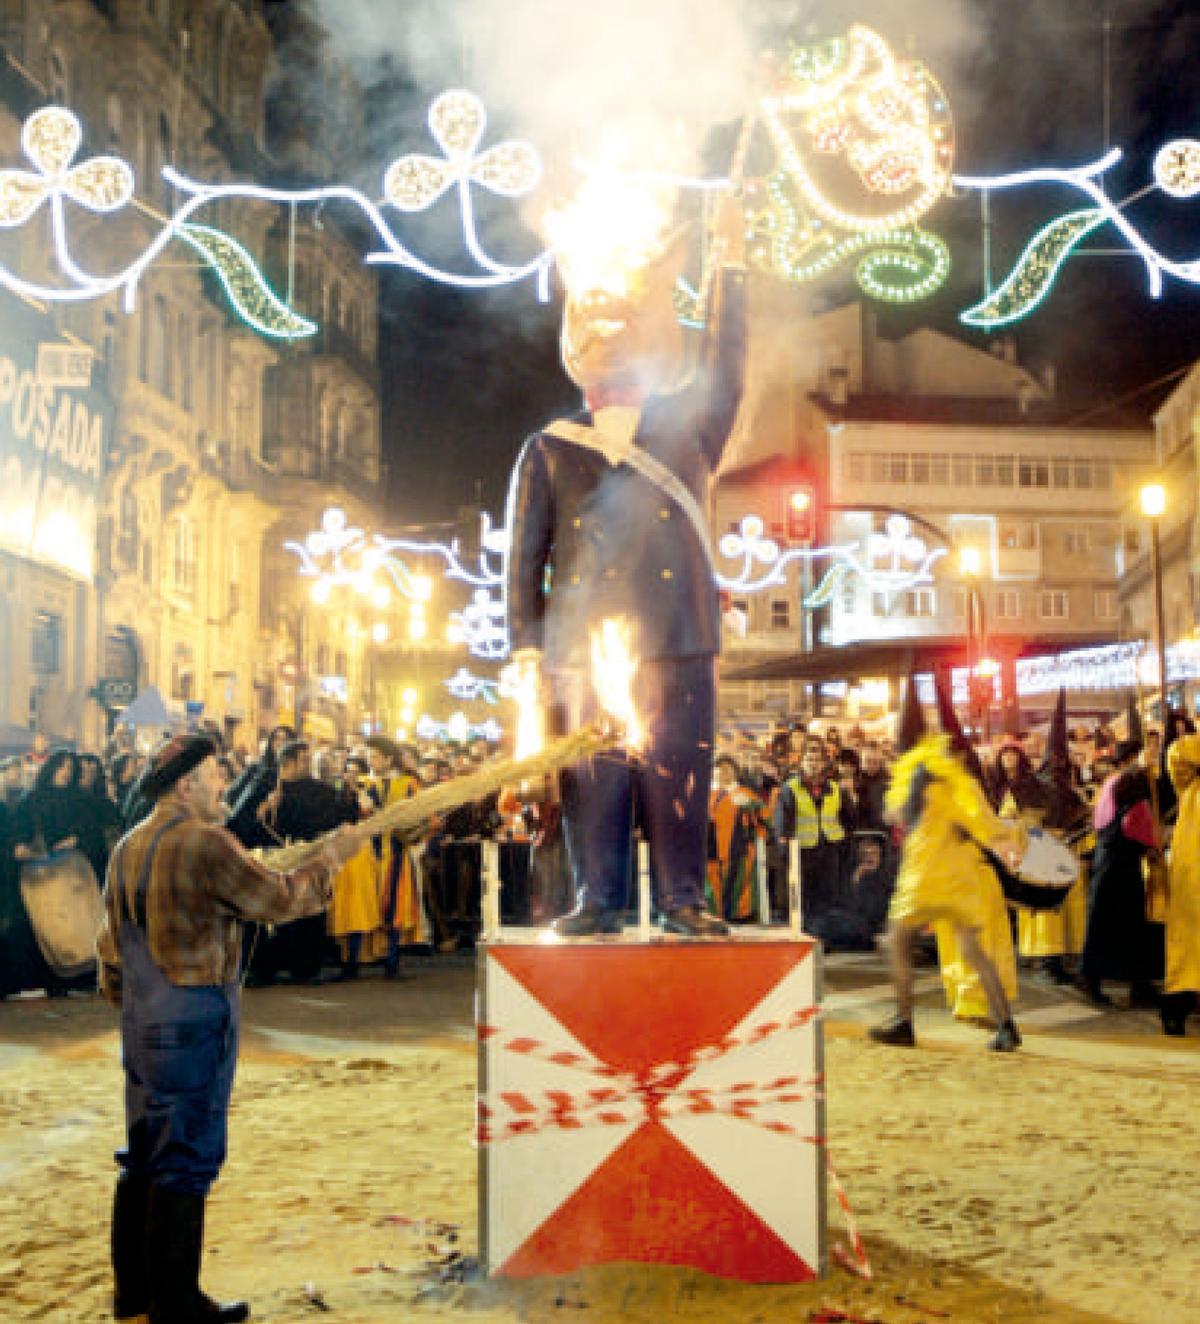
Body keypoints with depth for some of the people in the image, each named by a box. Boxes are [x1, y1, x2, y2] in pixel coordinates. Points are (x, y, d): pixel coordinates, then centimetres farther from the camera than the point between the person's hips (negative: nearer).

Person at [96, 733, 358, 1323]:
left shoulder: (127, 848, 10)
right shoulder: (205, 844, -17)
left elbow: (110, 942, 15)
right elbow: (281, 898, -13)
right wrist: (329, 860, 1)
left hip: (141, 1021, 9)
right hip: (196, 1020, -9)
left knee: (144, 1153, 16)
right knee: (187, 1158, -1)